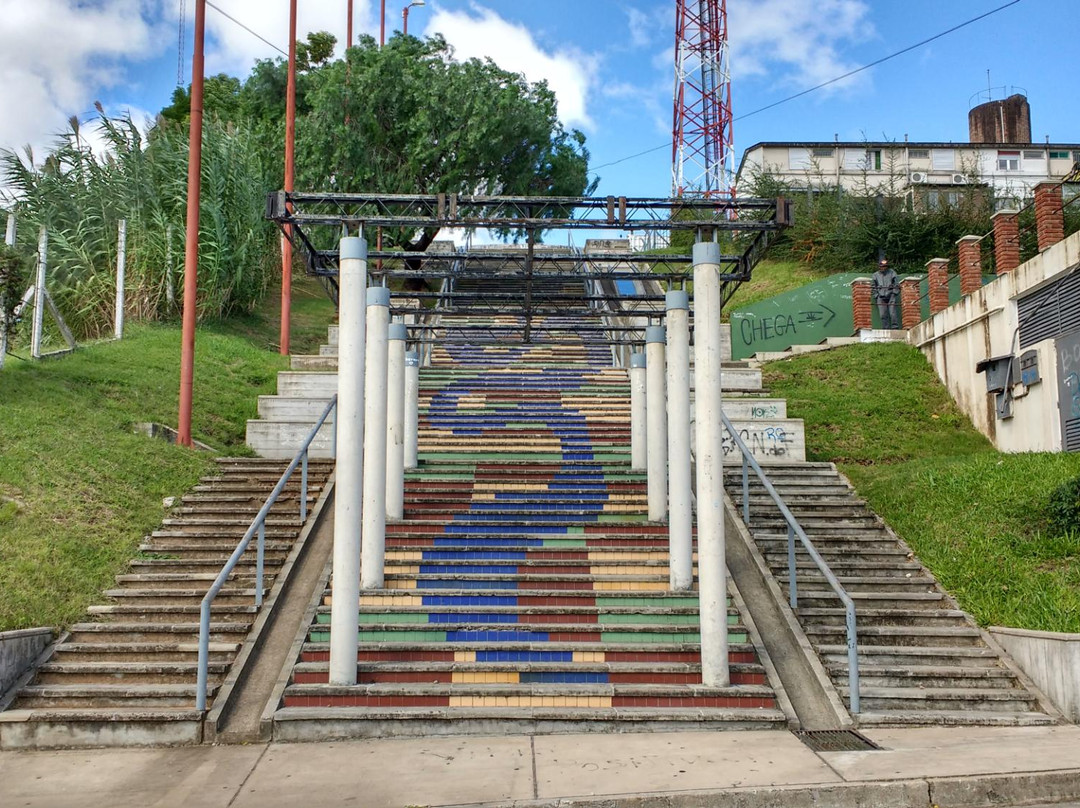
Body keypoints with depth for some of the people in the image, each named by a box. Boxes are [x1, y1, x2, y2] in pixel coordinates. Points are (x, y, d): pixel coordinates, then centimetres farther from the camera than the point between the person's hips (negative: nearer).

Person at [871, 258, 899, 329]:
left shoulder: (892, 272, 11)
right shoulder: (876, 275, 15)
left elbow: (897, 284, 10)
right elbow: (873, 287, 19)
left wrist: (894, 293, -1)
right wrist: (876, 296, 8)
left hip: (891, 296, -2)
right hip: (881, 297, 2)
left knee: (892, 312, -11)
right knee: (883, 314, -4)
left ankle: (895, 327, -7)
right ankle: (885, 329, -1)